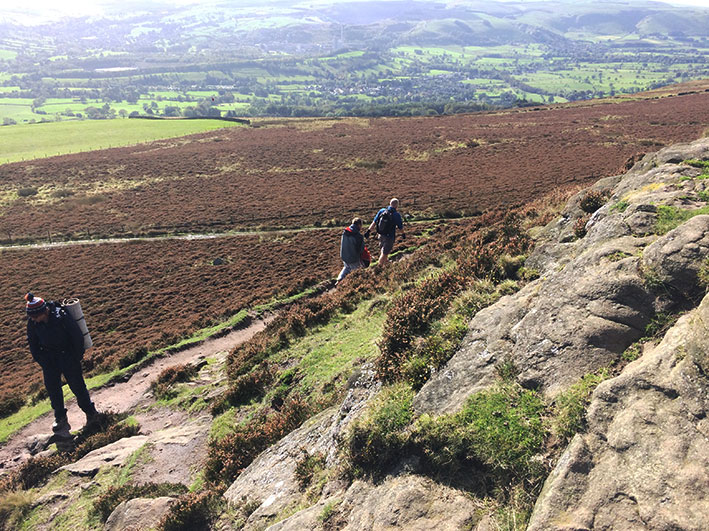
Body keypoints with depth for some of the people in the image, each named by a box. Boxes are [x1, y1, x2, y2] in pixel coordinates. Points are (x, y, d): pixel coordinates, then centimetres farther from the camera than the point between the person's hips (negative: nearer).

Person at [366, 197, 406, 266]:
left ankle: (386, 260, 51)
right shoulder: (396, 215, -17)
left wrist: (368, 231, -3)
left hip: (380, 235, 6)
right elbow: (400, 227, -5)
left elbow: (374, 222, -6)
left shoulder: (381, 211, -7)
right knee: (384, 253, 7)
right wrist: (403, 234, 13)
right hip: (389, 237, -6)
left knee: (383, 249, 28)